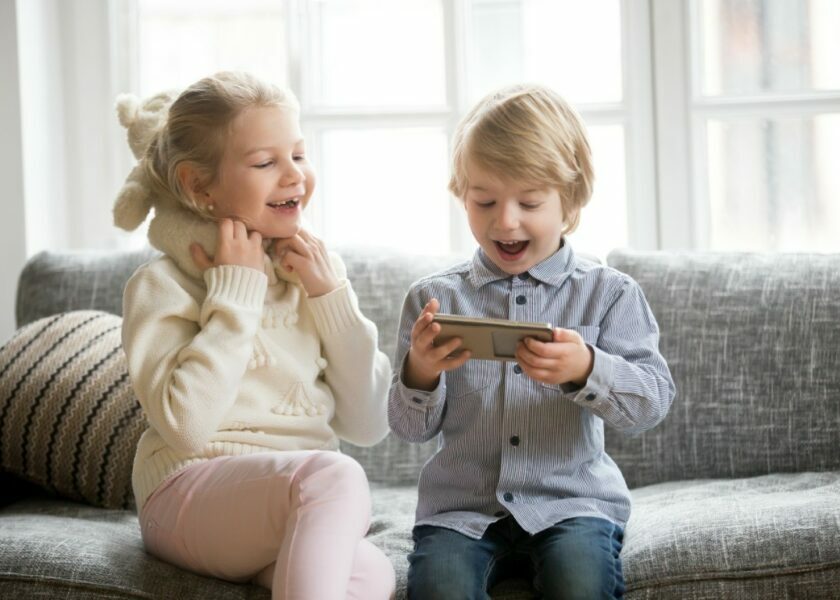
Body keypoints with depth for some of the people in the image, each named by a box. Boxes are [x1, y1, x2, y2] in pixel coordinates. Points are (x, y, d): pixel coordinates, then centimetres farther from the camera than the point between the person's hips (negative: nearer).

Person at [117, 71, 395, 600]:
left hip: (303, 503, 4)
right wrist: (234, 293, -11)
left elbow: (368, 426, 7)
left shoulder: (314, 274, 13)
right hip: (191, 495, -4)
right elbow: (186, 425, -17)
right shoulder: (163, 285, -2)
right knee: (335, 475, -35)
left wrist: (332, 296, -2)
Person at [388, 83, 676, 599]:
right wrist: (420, 372, -16)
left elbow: (654, 400, -6)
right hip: (463, 504, 1)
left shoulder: (609, 293, 5)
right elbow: (412, 428, 6)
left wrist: (585, 370, -25)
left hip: (572, 500, -1)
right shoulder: (435, 298, 8)